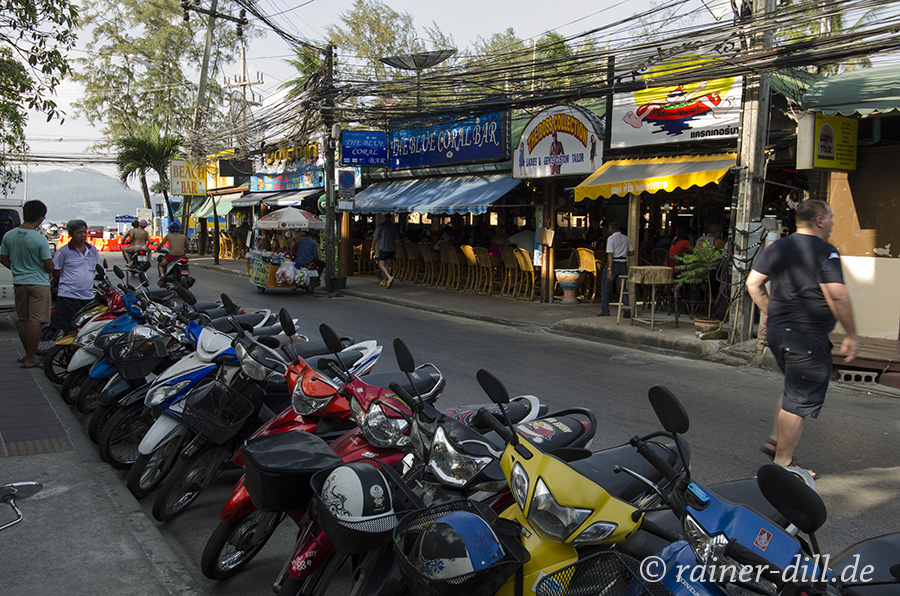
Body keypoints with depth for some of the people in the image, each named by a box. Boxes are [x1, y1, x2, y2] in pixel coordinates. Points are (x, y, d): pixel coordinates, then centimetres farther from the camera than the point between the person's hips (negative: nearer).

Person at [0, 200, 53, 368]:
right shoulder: (40, 239, -17)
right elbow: (49, 265, -14)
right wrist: (49, 272, 9)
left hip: (18, 283, 6)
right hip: (38, 283, -6)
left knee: (23, 319, 15)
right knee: (35, 321, -2)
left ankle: (28, 354, 25)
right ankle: (30, 358, -1)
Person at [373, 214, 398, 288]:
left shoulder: (380, 225, -7)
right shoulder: (394, 226, 7)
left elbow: (376, 238, -5)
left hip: (383, 247, -5)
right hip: (392, 248, 5)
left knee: (381, 265, -3)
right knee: (387, 265, 14)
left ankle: (389, 277, -24)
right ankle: (385, 281, 18)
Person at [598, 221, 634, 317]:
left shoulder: (611, 238, -9)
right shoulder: (626, 238, 10)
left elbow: (610, 255, -16)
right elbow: (632, 252, 12)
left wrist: (609, 270, -21)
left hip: (613, 264, -5)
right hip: (623, 265, 5)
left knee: (605, 288, 5)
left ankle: (605, 310, 4)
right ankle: (626, 309, -4)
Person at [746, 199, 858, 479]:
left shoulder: (777, 247, 9)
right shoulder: (825, 251, -13)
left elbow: (753, 283, 12)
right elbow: (837, 296, -20)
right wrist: (851, 335, -12)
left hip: (777, 331, 8)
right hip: (808, 337, -8)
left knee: (794, 390, 25)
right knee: (801, 400, 1)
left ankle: (774, 440, 26)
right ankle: (783, 463, 7)